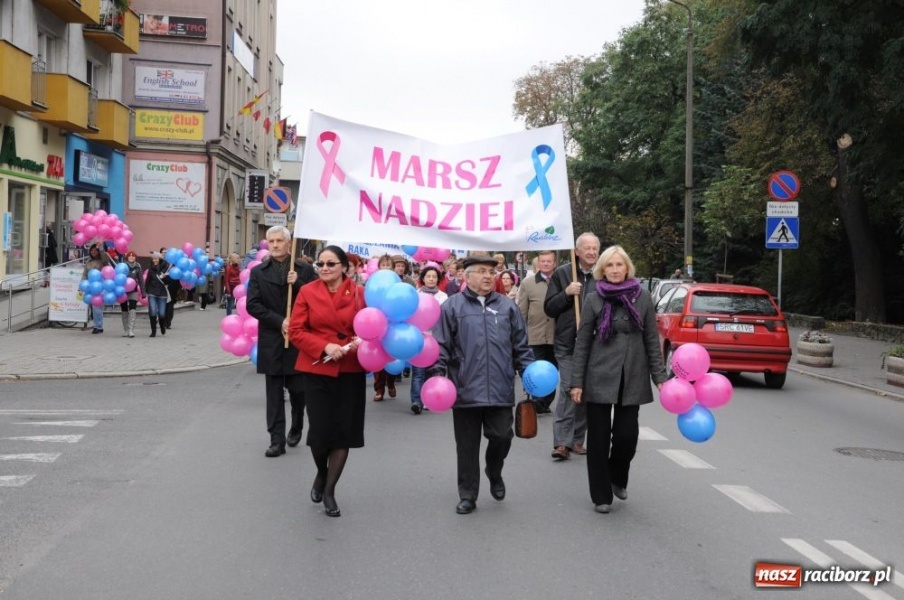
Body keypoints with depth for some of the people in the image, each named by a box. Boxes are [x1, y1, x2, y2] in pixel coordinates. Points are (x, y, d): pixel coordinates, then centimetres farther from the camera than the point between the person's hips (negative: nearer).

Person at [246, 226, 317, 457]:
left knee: (298, 388, 5)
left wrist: (298, 283, -16)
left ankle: (296, 428, 31)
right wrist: (279, 321, -12)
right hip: (271, 340, 1)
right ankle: (277, 440, 9)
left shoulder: (305, 269, 2)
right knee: (274, 393, 4)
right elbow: (252, 305, -3)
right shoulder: (258, 272, 4)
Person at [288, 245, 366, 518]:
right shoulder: (307, 292, -2)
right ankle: (321, 473, 31)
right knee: (320, 430, -2)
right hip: (317, 370, -1)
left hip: (350, 371, 1)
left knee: (343, 431, 4)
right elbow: (296, 331, -4)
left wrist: (362, 342, -16)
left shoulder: (359, 293, -1)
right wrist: (324, 346, -17)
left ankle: (329, 490, 19)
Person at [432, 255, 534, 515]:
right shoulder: (452, 306, 2)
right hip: (465, 390, -1)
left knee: (501, 437, 0)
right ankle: (468, 495, 19)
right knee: (467, 445, 7)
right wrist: (438, 374, -9)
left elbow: (521, 346, 13)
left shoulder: (507, 306, 10)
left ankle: (494, 473, 32)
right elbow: (440, 345, 1)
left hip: (500, 390, 2)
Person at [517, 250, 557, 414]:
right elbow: (521, 312, 3)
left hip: (557, 337, 1)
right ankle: (539, 403, 12)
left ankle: (544, 403, 21)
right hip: (535, 337, -1)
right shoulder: (527, 283, 2)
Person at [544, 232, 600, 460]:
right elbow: (549, 308, 2)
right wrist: (566, 293, -14)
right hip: (567, 343, -2)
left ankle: (577, 439, 21)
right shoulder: (562, 274, 1)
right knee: (569, 390, -10)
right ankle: (562, 442, -8)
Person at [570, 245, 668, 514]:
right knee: (598, 438, 3)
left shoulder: (642, 297, 3)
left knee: (627, 435, -2)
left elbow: (652, 339, 5)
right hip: (599, 376, -1)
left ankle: (618, 477, 29)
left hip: (632, 377, 1)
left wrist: (659, 377, 0)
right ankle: (601, 496, 17)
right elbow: (582, 342, 2)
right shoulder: (593, 299, 0)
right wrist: (577, 381, -2)